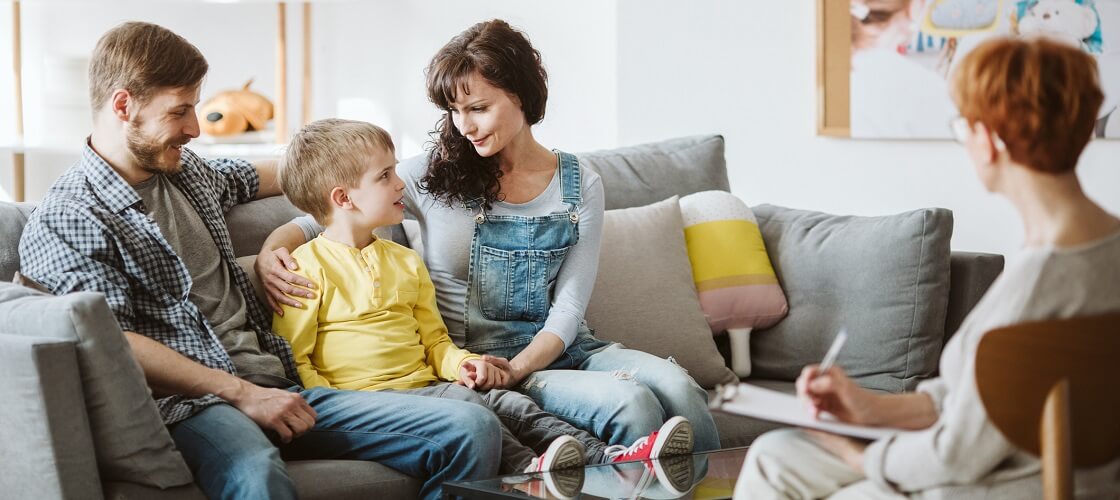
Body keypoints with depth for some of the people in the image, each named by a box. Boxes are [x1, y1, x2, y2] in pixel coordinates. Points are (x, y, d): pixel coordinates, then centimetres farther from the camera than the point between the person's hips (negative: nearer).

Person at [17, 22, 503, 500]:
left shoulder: (187, 172, 22)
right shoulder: (63, 221, -2)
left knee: (473, 429, -12)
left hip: (280, 386, 8)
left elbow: (256, 176, 44)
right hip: (194, 404, -7)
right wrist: (242, 394, -16)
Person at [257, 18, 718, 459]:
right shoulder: (433, 176, 0)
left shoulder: (580, 186, 5)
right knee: (630, 402, -29)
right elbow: (315, 219, 2)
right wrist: (270, 254, -21)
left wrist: (515, 368, -19)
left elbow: (567, 309, -1)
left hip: (560, 349, 3)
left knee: (675, 385, -28)